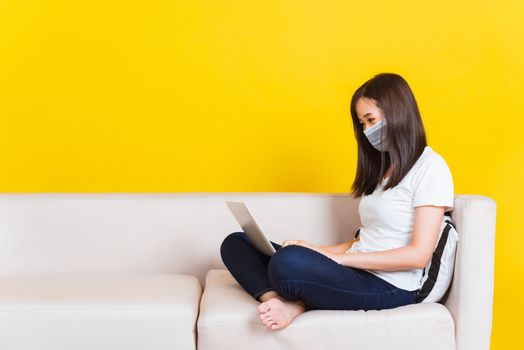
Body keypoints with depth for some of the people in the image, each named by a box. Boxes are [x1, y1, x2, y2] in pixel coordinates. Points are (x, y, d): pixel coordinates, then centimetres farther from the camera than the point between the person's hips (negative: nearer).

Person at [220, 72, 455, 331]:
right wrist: (318, 251, 0)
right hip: (356, 272, 9)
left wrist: (337, 257, -14)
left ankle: (295, 303, -6)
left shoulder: (430, 167, -5)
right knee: (236, 243, 2)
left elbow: (419, 255, -14)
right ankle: (287, 302, -22)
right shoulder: (382, 166, 22)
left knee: (288, 263, -38)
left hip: (390, 287, -9)